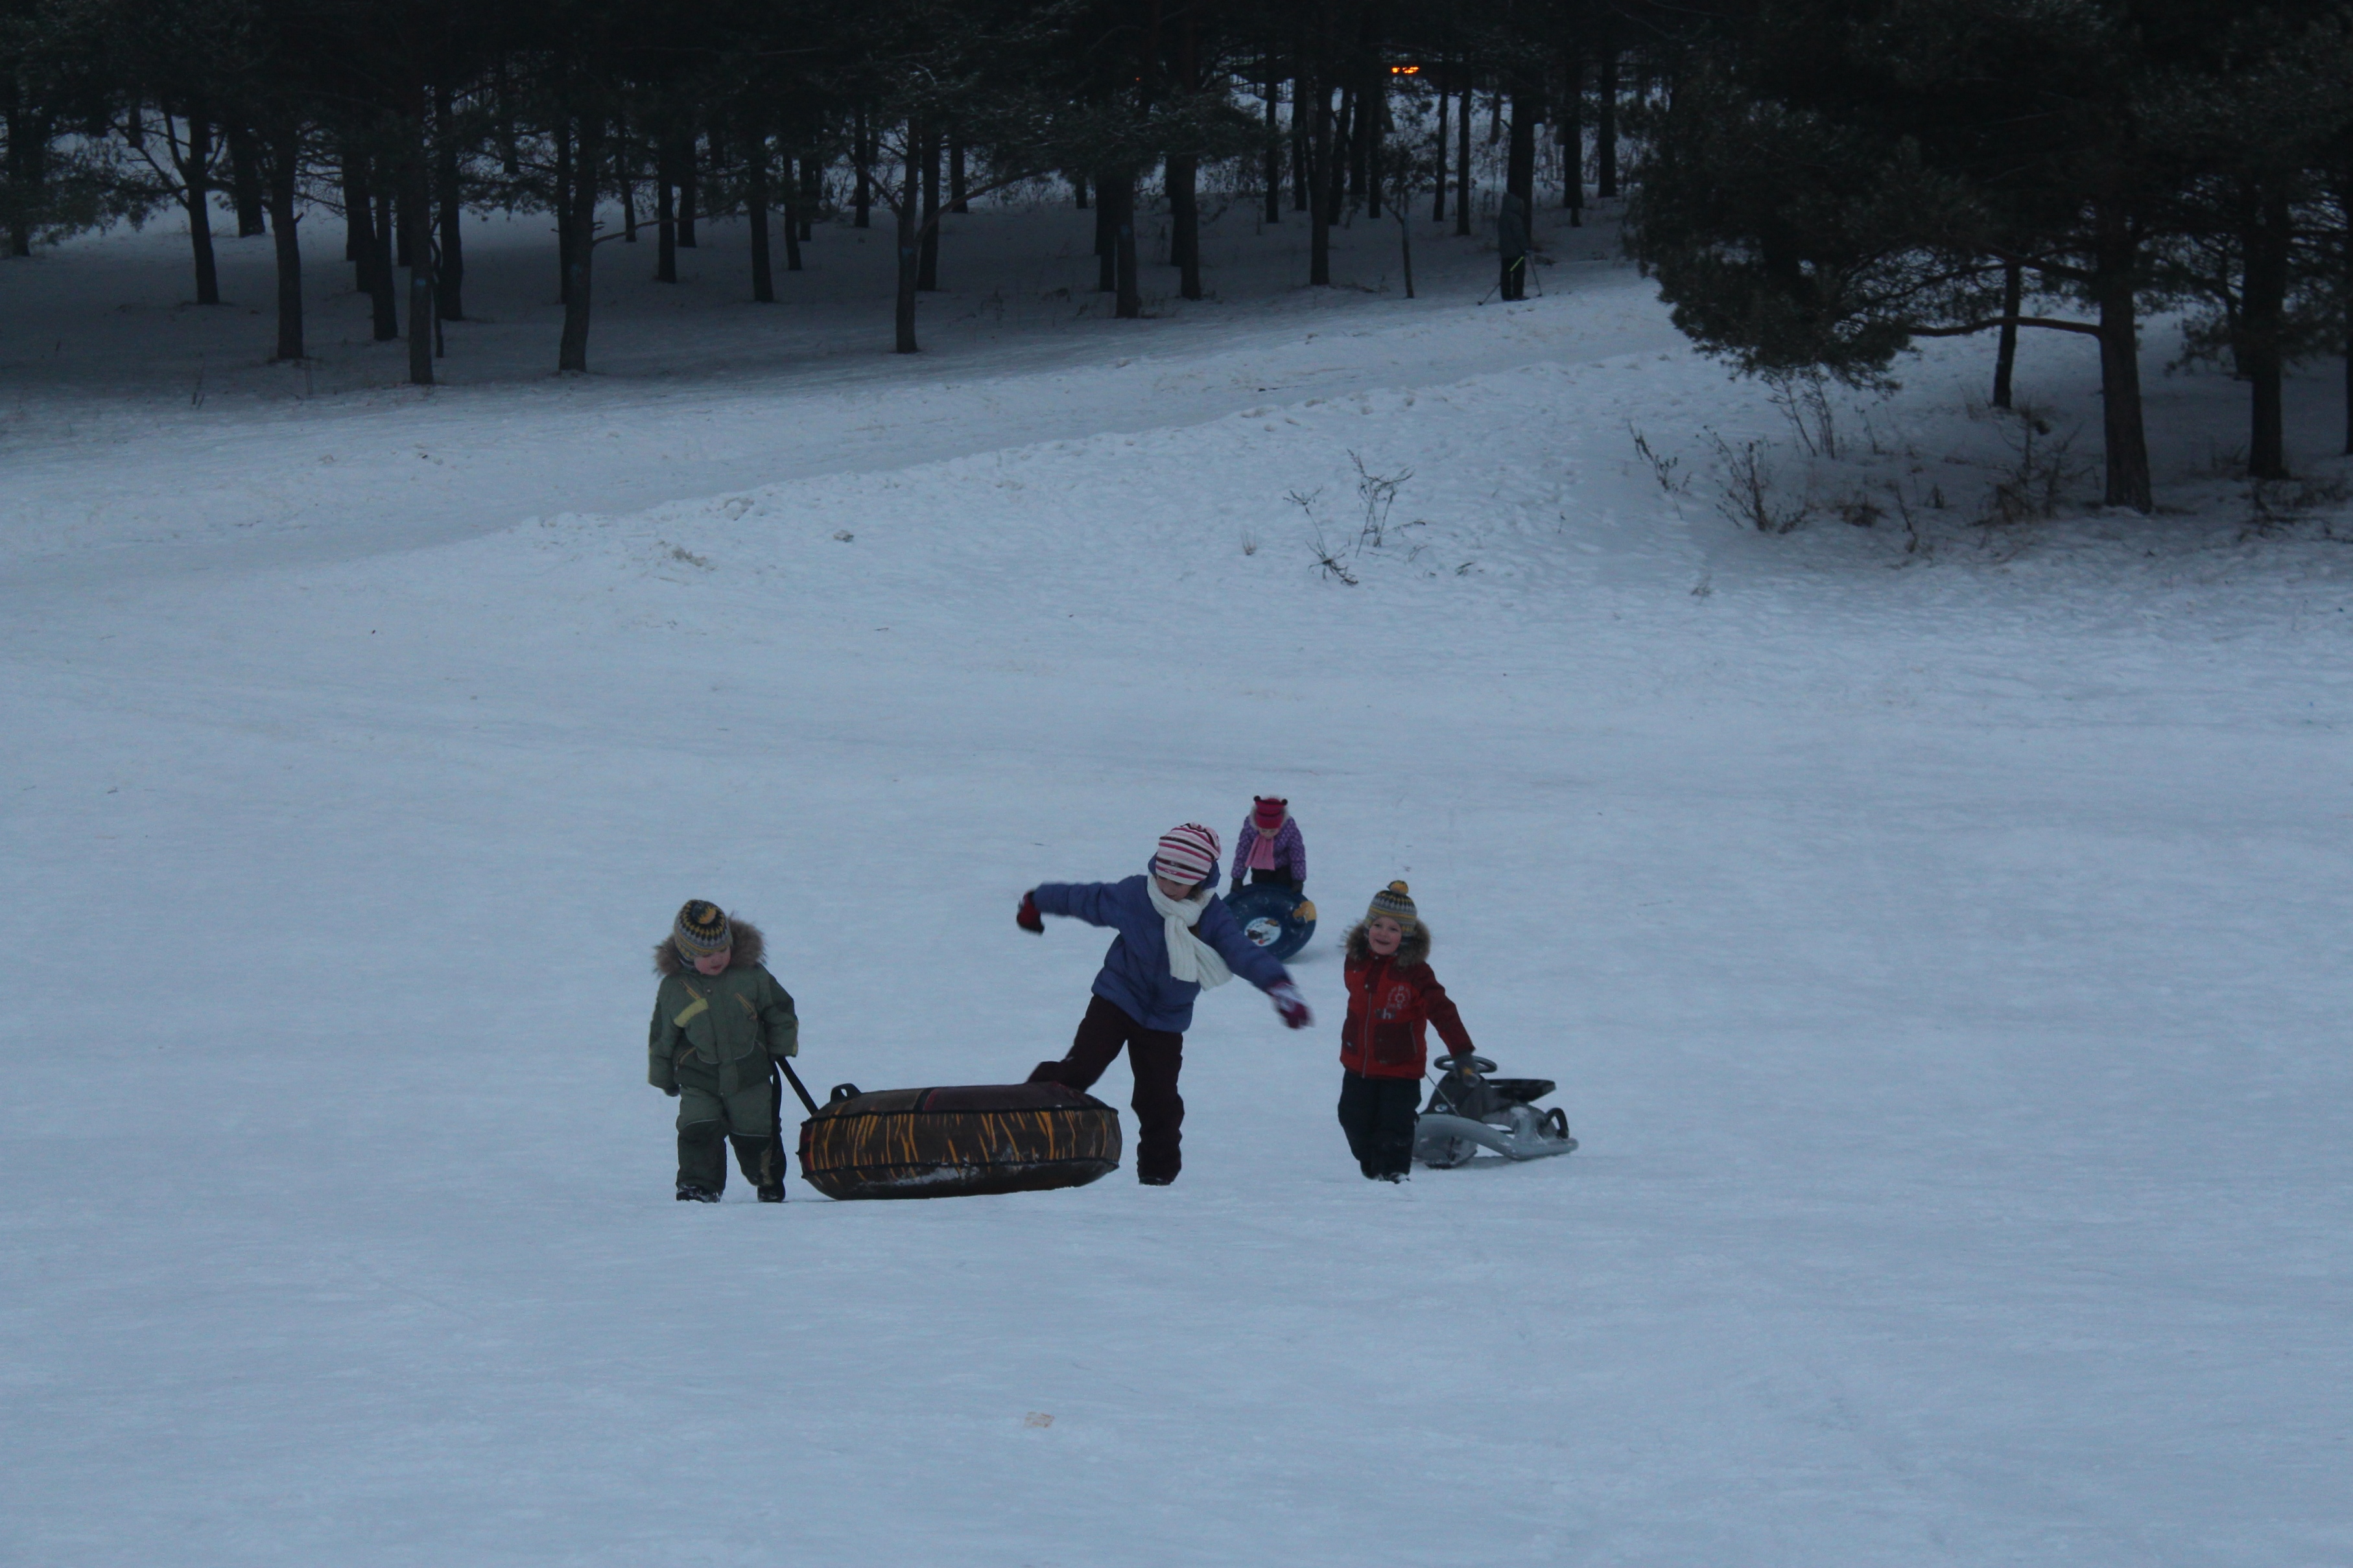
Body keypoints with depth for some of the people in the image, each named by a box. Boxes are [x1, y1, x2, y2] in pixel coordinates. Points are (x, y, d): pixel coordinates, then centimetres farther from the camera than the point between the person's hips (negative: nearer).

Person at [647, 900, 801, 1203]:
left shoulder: (751, 976, -6)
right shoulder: (673, 988, -6)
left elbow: (781, 1012, 8)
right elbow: (661, 1037, 5)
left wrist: (782, 1049, 8)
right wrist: (663, 1077, 10)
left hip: (750, 1077, 0)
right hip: (698, 1082, 0)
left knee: (755, 1138, 9)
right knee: (698, 1132, -18)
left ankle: (770, 1185, 31)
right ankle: (697, 1186, -9)